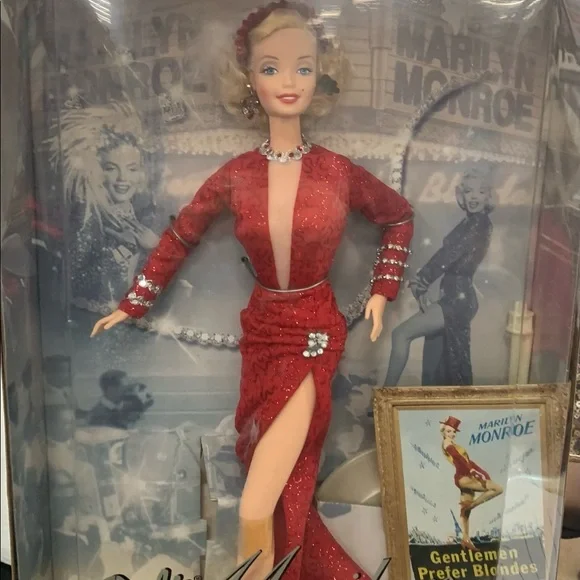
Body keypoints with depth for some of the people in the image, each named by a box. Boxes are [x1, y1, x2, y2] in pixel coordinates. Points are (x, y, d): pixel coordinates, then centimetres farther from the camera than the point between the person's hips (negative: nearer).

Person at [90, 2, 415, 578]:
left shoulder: (340, 173, -7)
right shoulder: (235, 176, -3)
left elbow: (399, 216, 11)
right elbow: (180, 236, 10)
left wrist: (381, 291, 6)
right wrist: (133, 303, 12)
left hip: (315, 333, -2)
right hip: (261, 328, 3)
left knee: (255, 510, -8)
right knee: (282, 486, 15)